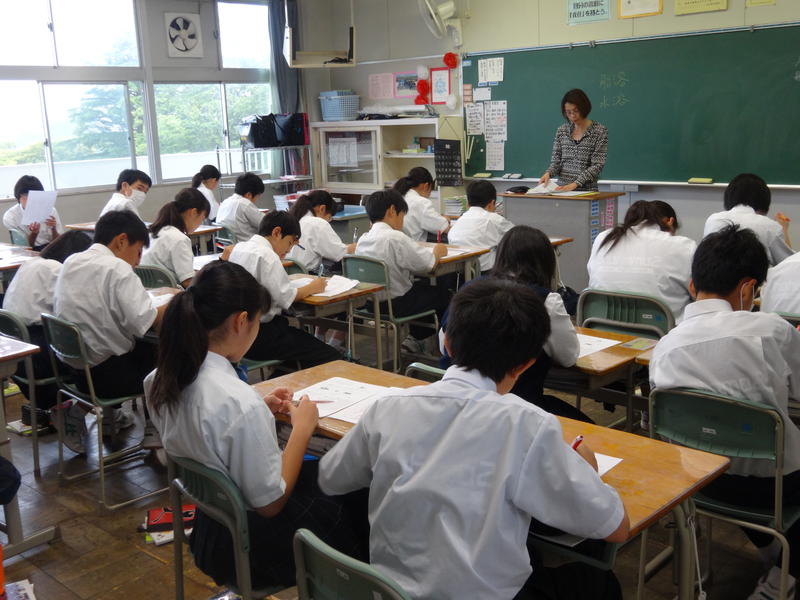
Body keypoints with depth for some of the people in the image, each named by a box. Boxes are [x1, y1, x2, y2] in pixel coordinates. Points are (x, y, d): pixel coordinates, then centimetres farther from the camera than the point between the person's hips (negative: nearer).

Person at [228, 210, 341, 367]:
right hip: (258, 336, -10)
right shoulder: (267, 256, -16)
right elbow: (286, 298, -18)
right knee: (331, 357, -9)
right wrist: (312, 287, -4)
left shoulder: (238, 248, 10)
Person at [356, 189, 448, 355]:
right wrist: (438, 251, 2)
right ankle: (417, 338, 28)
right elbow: (428, 263, -19)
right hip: (395, 304, -8)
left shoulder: (363, 240, 2)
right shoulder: (395, 237, -22)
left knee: (424, 286, 28)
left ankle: (415, 339, 28)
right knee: (442, 293, 14)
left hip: (371, 301, 8)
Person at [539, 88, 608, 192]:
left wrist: (575, 184, -20)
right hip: (562, 189, 3)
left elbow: (597, 166, -8)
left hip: (587, 190, -3)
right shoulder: (561, 130, 10)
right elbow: (556, 161, 10)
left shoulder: (600, 131, -2)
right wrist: (548, 173, -12)